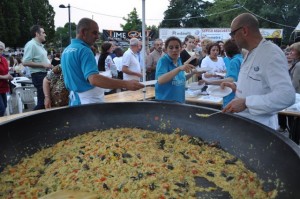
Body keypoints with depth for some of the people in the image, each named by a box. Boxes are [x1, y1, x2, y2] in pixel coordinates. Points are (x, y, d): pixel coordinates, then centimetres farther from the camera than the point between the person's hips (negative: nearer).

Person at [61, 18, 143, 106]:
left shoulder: (66, 50, 11)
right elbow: (94, 79, -33)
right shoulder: (84, 50, -19)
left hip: (75, 100, 9)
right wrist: (125, 84, -39)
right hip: (89, 101, -9)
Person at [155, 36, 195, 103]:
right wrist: (179, 68, -37)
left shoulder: (179, 60, 5)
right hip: (165, 102, -6)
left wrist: (191, 74, 3)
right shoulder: (163, 61, -14)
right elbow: (160, 80, -31)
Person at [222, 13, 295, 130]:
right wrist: (237, 87, 5)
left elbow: (287, 96, -30)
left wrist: (246, 103, -32)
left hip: (260, 127, -9)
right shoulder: (252, 53, 10)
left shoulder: (272, 54, -20)